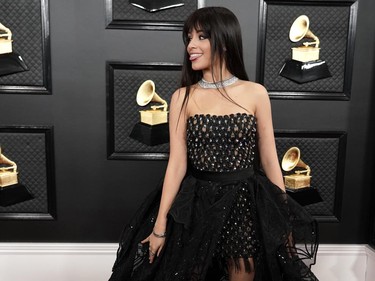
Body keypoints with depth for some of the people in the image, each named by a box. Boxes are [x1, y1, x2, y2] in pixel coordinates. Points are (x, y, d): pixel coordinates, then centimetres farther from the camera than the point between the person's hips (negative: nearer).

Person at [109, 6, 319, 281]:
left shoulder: (256, 93, -3)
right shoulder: (183, 97, -1)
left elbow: (269, 160, 0)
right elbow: (177, 162, -4)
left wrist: (285, 220, 2)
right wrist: (160, 223, -8)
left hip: (246, 203, 0)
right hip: (196, 204, 1)